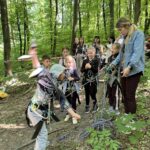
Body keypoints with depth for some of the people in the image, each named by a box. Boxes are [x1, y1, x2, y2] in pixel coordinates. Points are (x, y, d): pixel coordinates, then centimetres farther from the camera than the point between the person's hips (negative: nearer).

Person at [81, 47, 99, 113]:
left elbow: (96, 70, -12)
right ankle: (87, 106, 23)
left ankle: (95, 105, 23)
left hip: (93, 80, -3)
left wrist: (91, 67, -24)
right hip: (86, 80, 3)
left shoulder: (96, 60, -3)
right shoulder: (85, 61, 4)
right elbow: (81, 70, 1)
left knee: (92, 93, 0)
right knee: (87, 94, 10)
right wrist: (85, 68, -17)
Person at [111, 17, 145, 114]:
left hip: (134, 70, -8)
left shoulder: (138, 34, -8)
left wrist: (129, 67, -29)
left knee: (130, 96, -5)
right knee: (125, 95, 12)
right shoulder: (125, 37, 18)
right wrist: (114, 63, 7)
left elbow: (137, 52, -19)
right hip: (124, 69, 8)